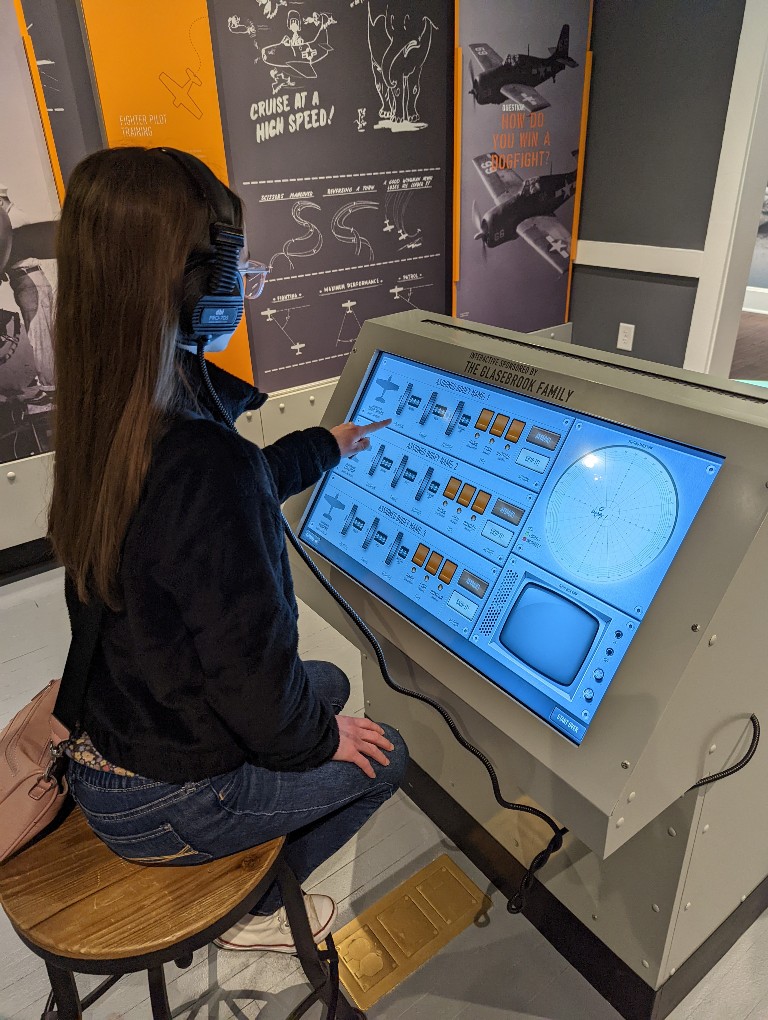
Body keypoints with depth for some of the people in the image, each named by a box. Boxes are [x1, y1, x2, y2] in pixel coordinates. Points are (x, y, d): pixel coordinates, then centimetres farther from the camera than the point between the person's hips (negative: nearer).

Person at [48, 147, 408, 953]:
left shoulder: (107, 423, -8)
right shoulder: (207, 463, -39)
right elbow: (257, 673, -30)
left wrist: (322, 447, 22)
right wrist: (319, 738, -8)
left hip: (110, 727, 8)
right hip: (158, 801, -7)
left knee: (328, 682, 24)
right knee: (379, 758, 13)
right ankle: (246, 913, 31)